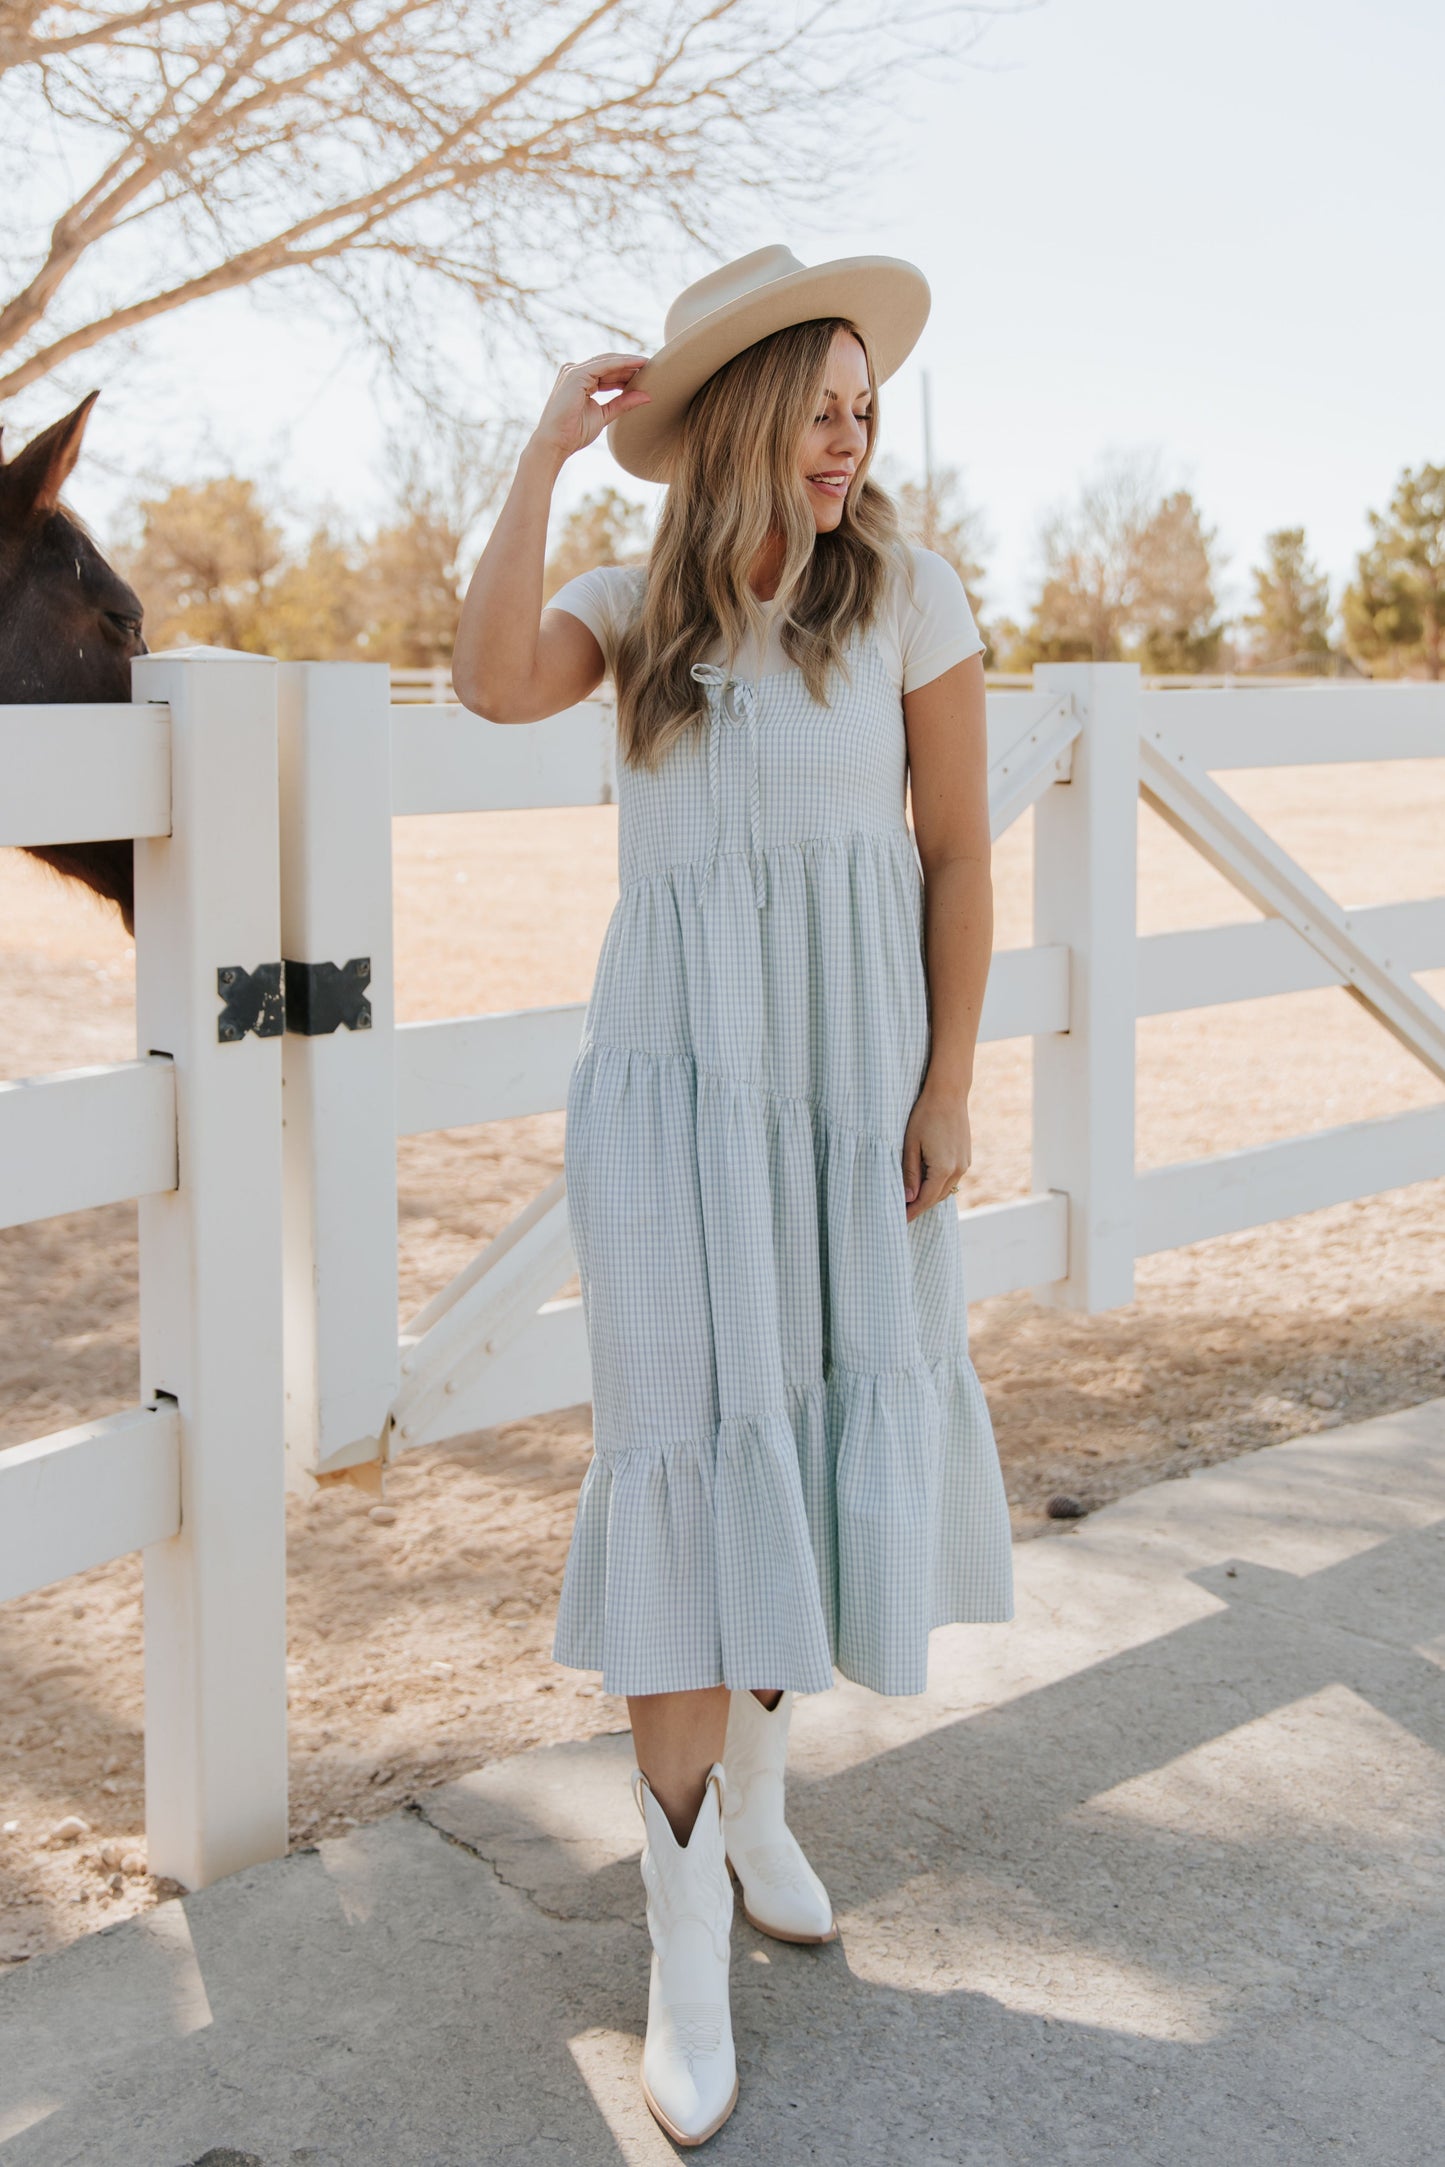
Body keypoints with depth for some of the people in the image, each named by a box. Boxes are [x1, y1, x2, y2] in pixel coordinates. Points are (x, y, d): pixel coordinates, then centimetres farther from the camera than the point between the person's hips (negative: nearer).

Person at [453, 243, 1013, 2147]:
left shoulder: (906, 590, 0)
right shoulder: (636, 612, 4)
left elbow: (960, 854, -1)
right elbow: (493, 681, -18)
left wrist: (946, 1087, -6)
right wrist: (549, 448, -12)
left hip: (853, 1065, 0)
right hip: (673, 1074, 0)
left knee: (833, 1426, 8)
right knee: (691, 1445, -5)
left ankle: (756, 1789, 33)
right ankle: (687, 1941, 3)